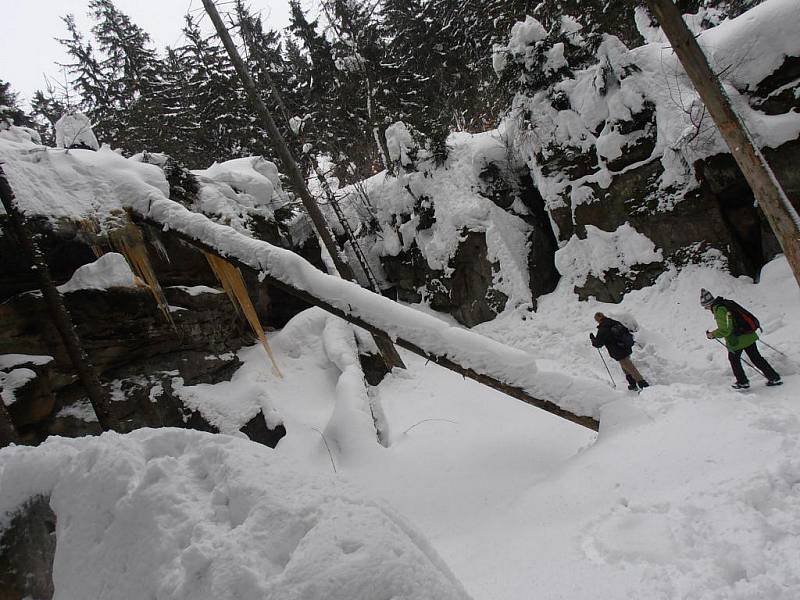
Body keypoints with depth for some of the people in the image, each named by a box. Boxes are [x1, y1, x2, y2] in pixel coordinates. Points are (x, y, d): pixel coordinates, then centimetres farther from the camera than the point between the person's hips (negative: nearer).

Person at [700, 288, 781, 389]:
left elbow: (725, 330, -23)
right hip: (749, 335, 8)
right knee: (756, 357, 18)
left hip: (737, 339, -8)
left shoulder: (719, 310, -21)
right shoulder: (725, 303, 7)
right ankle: (774, 378, 23)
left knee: (733, 358, 15)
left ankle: (743, 382, 24)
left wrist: (713, 334, -11)